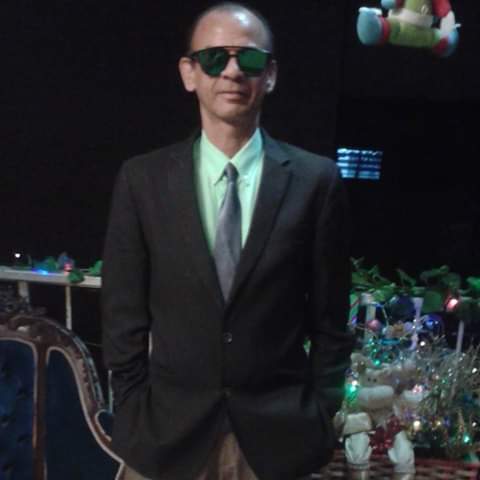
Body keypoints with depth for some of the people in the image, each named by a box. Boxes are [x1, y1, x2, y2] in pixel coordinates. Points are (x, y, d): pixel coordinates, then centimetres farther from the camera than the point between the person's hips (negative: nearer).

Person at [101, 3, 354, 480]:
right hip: (167, 432, 1)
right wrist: (133, 417, -2)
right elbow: (124, 315, 0)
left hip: (278, 434, 0)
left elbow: (329, 316, 1)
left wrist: (320, 416, 0)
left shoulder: (315, 180, -4)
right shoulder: (141, 179, -2)